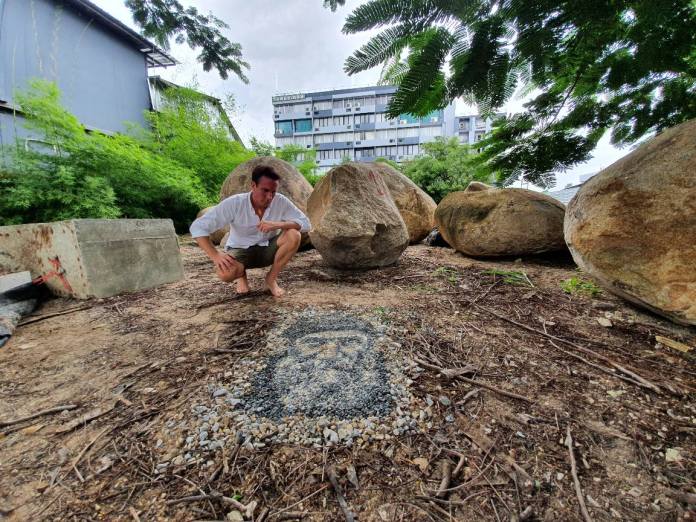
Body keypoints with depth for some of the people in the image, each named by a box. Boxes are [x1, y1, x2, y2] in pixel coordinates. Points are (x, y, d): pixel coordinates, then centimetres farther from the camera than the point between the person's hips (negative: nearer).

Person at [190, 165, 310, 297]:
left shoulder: (280, 201, -18)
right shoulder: (234, 203, -23)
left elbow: (305, 223, -19)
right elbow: (198, 227, -21)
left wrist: (278, 224, -35)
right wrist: (215, 255, -34)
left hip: (267, 249, 2)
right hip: (241, 250, -2)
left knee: (294, 235, -26)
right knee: (225, 272, -34)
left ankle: (271, 278, -6)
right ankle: (241, 274, 7)